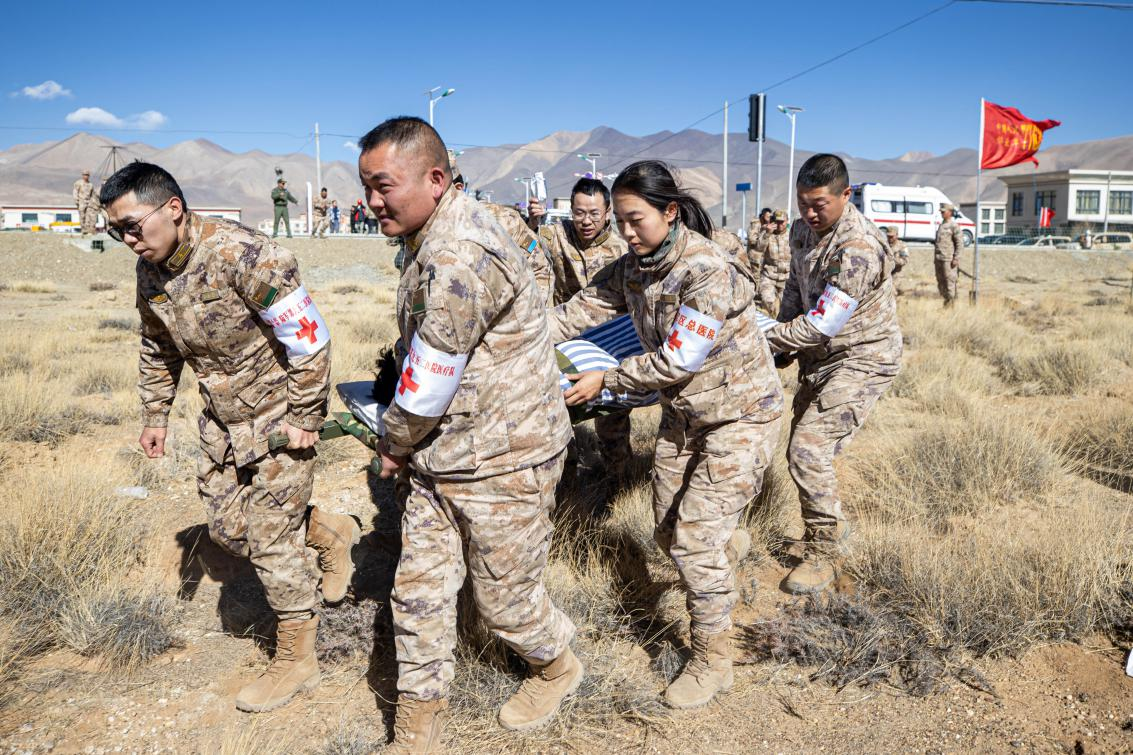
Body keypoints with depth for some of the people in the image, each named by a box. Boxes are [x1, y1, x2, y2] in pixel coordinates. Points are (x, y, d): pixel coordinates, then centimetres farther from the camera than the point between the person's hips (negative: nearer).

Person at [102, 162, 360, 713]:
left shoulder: (243, 256, -25)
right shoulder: (151, 271, 0)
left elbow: (309, 339, -23)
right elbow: (157, 350, 17)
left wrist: (304, 419, -18)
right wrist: (155, 415, 15)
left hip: (278, 417, -8)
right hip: (223, 421, 8)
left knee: (272, 540, -1)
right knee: (227, 528, 11)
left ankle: (296, 662, 17)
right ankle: (328, 532, 35)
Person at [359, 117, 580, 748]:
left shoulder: (459, 258, -27)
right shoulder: (435, 235, 7)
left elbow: (426, 385, -22)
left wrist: (394, 448, -4)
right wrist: (405, 446, 18)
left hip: (502, 459, -9)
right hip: (440, 456, 9)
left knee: (506, 598, 11)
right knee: (418, 592, 12)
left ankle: (558, 667, 42)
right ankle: (418, 732, 28)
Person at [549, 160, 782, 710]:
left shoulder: (709, 271, -27)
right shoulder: (634, 266, -2)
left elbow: (676, 361, -25)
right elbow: (582, 308, -5)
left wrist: (605, 381, -19)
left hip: (739, 415, -7)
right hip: (683, 413, 8)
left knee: (694, 540, -9)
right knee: (667, 530, 15)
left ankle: (712, 662, 11)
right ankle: (730, 542, 50)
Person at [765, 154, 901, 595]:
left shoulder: (859, 248, -28)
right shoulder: (803, 230, 1)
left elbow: (821, 325, -28)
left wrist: (766, 340, -19)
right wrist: (782, 336, 4)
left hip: (861, 361, -9)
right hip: (820, 356, 9)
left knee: (808, 451, -16)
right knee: (802, 446, 16)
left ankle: (821, 555, 2)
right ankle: (831, 526, 39)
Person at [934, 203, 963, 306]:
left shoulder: (954, 226, -7)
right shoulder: (941, 225, 17)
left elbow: (960, 243, -10)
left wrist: (956, 258, -15)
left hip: (948, 259, -8)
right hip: (938, 258, 8)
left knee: (949, 280, -6)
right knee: (940, 281, 11)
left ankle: (951, 301, -1)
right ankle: (945, 298, 20)